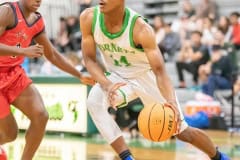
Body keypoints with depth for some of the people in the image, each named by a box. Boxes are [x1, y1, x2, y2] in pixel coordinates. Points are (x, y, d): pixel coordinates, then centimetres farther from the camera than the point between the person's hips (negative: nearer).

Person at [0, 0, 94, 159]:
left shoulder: (37, 21, 5)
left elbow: (52, 55, 17)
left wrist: (80, 75, 14)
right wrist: (24, 51, -35)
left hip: (13, 73, 7)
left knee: (41, 116, -10)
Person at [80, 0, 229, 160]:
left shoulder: (140, 29, -32)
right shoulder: (89, 18, -22)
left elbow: (159, 70, -34)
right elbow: (89, 58, -13)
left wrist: (171, 102, -53)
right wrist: (107, 85, -32)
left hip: (146, 75, -3)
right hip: (117, 76, 3)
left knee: (181, 130, 3)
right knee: (94, 102, -28)